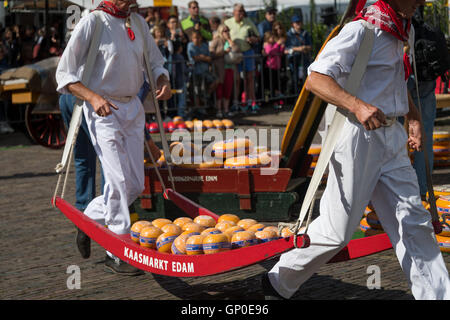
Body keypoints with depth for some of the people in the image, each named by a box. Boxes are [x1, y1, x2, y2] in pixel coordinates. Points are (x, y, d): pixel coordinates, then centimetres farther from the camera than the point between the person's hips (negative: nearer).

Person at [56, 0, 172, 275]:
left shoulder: (138, 23, 9)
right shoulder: (92, 22, -10)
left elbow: (155, 63, 20)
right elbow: (65, 74, -11)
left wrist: (164, 82, -2)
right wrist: (93, 97, -27)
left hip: (133, 108, 7)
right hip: (102, 110, -6)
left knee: (136, 185, 6)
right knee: (120, 181, -11)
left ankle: (90, 219, 28)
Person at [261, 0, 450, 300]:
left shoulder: (402, 31, 12)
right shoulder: (360, 30, -15)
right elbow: (316, 79, -21)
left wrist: (414, 118, 15)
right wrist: (357, 106, -34)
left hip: (391, 136, 8)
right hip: (357, 137, -8)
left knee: (415, 224, 7)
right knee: (337, 230, -2)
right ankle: (279, 282, 17)